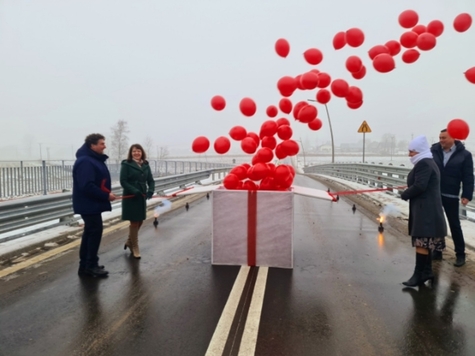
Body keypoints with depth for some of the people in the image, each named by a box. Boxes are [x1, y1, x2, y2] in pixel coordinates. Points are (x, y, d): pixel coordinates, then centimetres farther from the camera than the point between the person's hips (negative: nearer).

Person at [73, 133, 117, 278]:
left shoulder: (95, 159, 14)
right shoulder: (85, 161, -21)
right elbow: (87, 186, -28)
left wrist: (107, 193, 4)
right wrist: (106, 196, -22)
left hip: (92, 203, 11)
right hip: (89, 204, -11)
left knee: (90, 232, 14)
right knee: (95, 232, -5)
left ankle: (85, 265, 23)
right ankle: (91, 266, 6)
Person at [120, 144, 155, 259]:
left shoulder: (145, 165, 7)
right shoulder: (126, 164, -7)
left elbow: (151, 180, 5)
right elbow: (123, 181, -14)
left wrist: (151, 190, -14)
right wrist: (134, 191, -26)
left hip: (142, 197, 5)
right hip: (130, 197, -5)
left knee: (139, 221, 14)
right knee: (134, 222, 2)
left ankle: (129, 241, 37)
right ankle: (134, 247, 17)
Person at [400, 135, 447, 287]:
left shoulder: (423, 163, -15)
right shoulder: (428, 162, 18)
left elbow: (419, 186, -24)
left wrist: (404, 195, -9)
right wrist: (408, 193, 3)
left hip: (425, 209, -11)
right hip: (427, 208, 11)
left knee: (421, 242, -6)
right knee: (424, 242, 15)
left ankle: (419, 275, -1)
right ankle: (426, 272, 23)